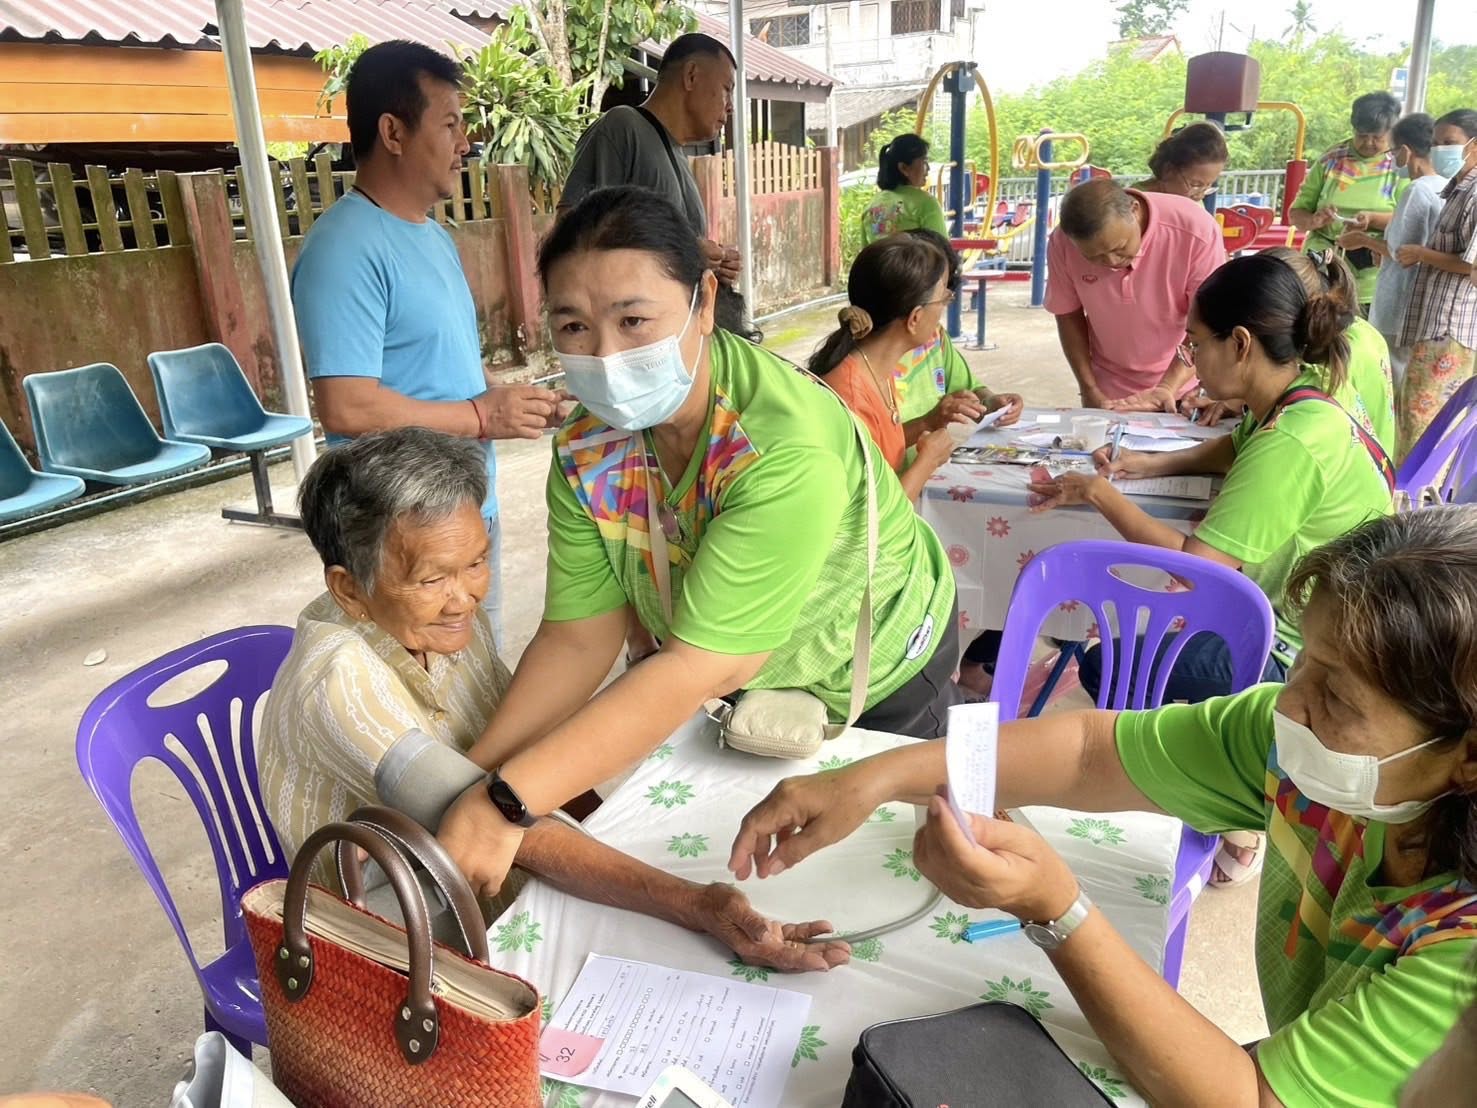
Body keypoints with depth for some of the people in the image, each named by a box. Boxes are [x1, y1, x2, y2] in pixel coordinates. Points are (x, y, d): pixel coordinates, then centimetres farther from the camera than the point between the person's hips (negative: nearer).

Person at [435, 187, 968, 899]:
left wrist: (508, 801, -45)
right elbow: (577, 638, -18)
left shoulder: (786, 452, -39)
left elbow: (695, 667, -41)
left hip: (878, 682, -4)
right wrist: (470, 779, -30)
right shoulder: (587, 447, -20)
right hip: (745, 688, 4)